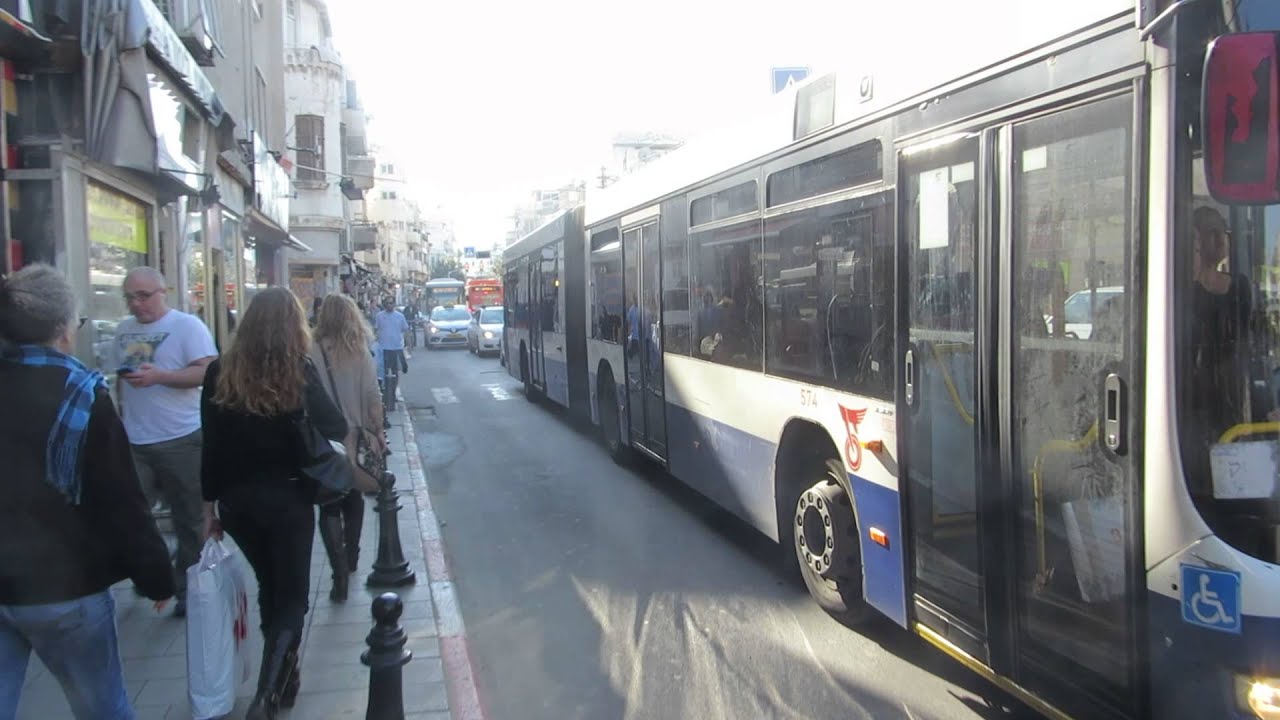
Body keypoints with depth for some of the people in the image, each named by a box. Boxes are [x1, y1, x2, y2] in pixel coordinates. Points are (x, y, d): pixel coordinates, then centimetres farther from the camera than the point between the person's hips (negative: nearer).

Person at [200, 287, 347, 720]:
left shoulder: (221, 373, -2)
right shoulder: (298, 370, -12)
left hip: (236, 499, 4)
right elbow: (335, 429, -11)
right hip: (287, 498, -4)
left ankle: (283, 680, 33)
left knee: (269, 588, 22)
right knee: (292, 597, 8)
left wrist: (210, 505, 9)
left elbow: (212, 446, 1)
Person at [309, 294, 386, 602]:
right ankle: (351, 559, 36)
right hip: (356, 439, 2)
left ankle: (340, 572, -9)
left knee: (329, 508, 4)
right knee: (353, 500, 22)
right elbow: (373, 399, -7)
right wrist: (378, 433, 3)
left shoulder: (313, 353, -11)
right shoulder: (360, 352, -7)